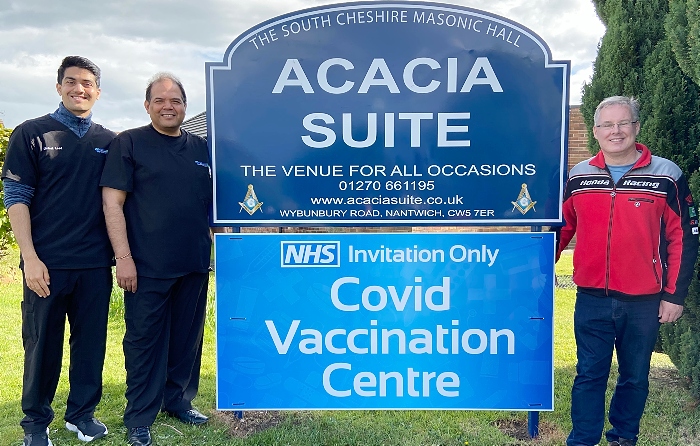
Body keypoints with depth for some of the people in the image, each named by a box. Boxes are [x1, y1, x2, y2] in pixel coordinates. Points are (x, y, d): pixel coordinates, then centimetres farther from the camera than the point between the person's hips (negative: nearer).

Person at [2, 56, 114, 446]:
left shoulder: (109, 141, 9)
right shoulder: (32, 133, 1)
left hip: (95, 263, 2)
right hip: (47, 263, -2)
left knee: (91, 342, 9)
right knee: (42, 344, 8)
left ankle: (82, 413, 27)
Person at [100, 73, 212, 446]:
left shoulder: (200, 148, 12)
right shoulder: (128, 143, -2)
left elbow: (213, 202, 19)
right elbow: (112, 202, -8)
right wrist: (123, 257, -15)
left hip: (193, 265, 5)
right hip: (147, 267, -4)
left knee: (187, 338, 14)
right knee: (145, 341, 5)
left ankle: (178, 400, 32)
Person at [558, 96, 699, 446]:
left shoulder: (666, 177, -4)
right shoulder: (578, 177, 3)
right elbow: (561, 228, 12)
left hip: (644, 303, -1)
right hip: (591, 300, 1)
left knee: (635, 377, 14)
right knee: (589, 375, 8)